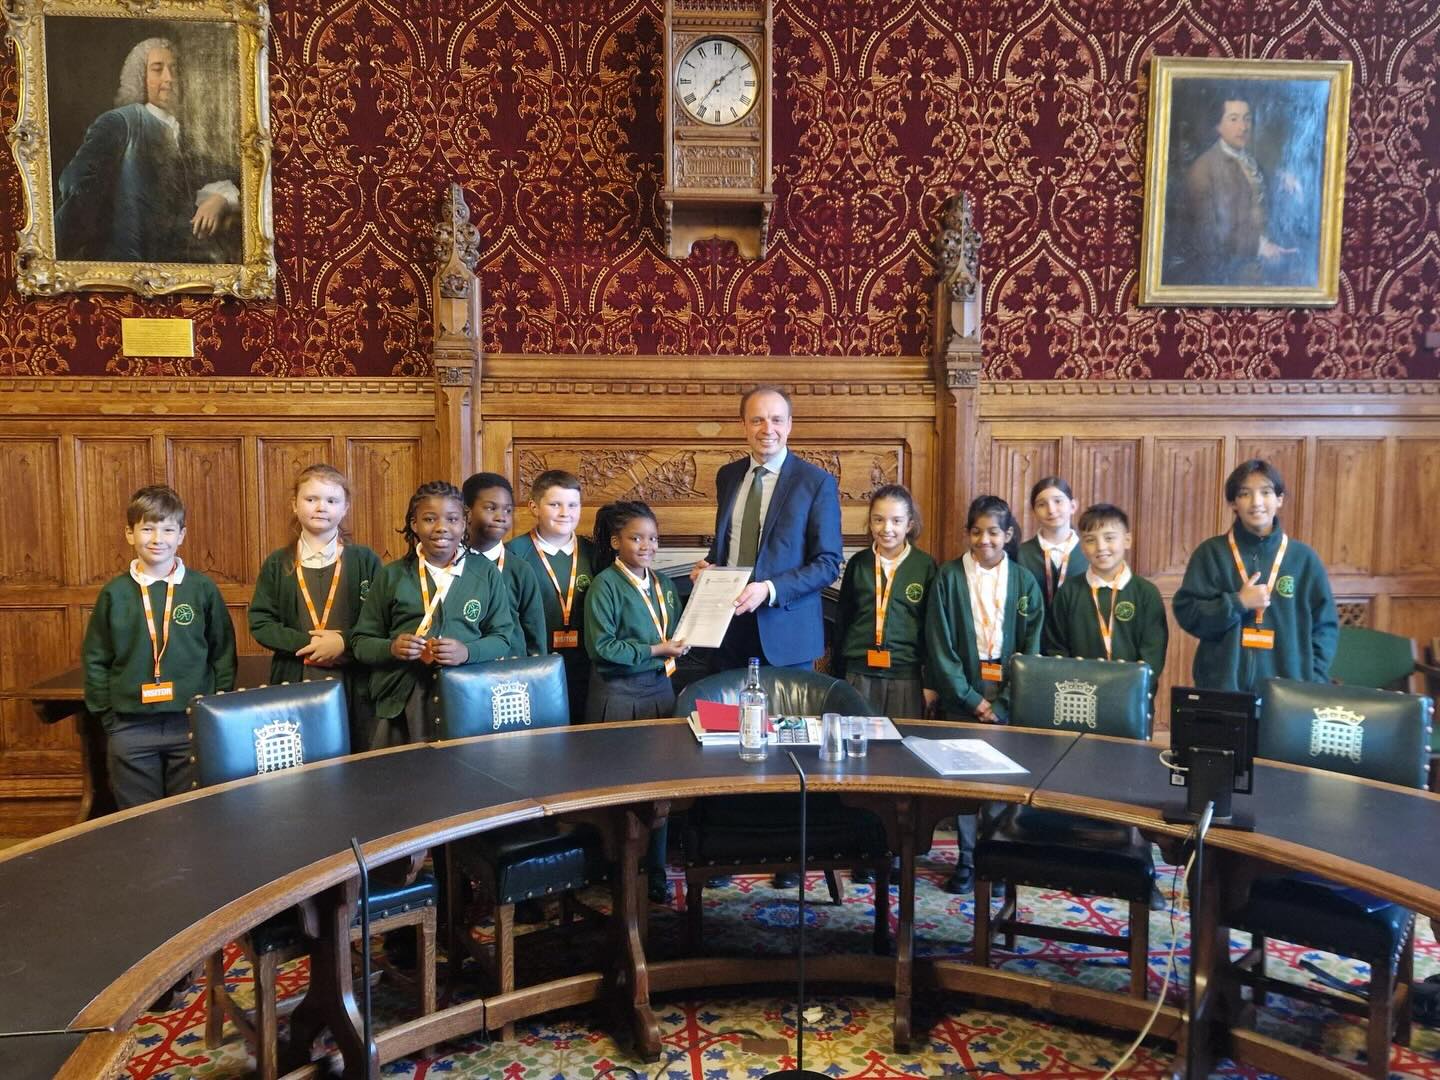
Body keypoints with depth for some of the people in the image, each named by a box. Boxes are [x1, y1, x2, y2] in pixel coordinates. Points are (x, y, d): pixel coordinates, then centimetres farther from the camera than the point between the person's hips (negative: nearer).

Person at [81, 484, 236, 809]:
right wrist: (108, 715, 1)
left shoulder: (203, 588, -1)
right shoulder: (114, 593, 1)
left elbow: (224, 654, 4)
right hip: (130, 729, 1)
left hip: (193, 724, -1)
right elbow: (95, 659, 7)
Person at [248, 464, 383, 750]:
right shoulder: (277, 564, 7)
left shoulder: (365, 560, 4)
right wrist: (308, 643, -12)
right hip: (295, 683, 1)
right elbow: (260, 624, 1)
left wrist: (345, 642, -15)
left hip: (354, 685, 0)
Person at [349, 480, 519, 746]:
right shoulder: (392, 575, 6)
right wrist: (391, 648, -12)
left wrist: (468, 652, -13)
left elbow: (503, 637, 6)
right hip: (401, 702, 0)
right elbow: (361, 641, 9)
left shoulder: (486, 573, 6)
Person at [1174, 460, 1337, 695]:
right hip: (1220, 687, -1)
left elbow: (1325, 626, 6)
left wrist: (1313, 685, -3)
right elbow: (1186, 613, -2)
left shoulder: (1303, 558, 4)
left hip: (1286, 690, 1)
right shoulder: (1211, 553, 1)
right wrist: (1237, 603, -14)